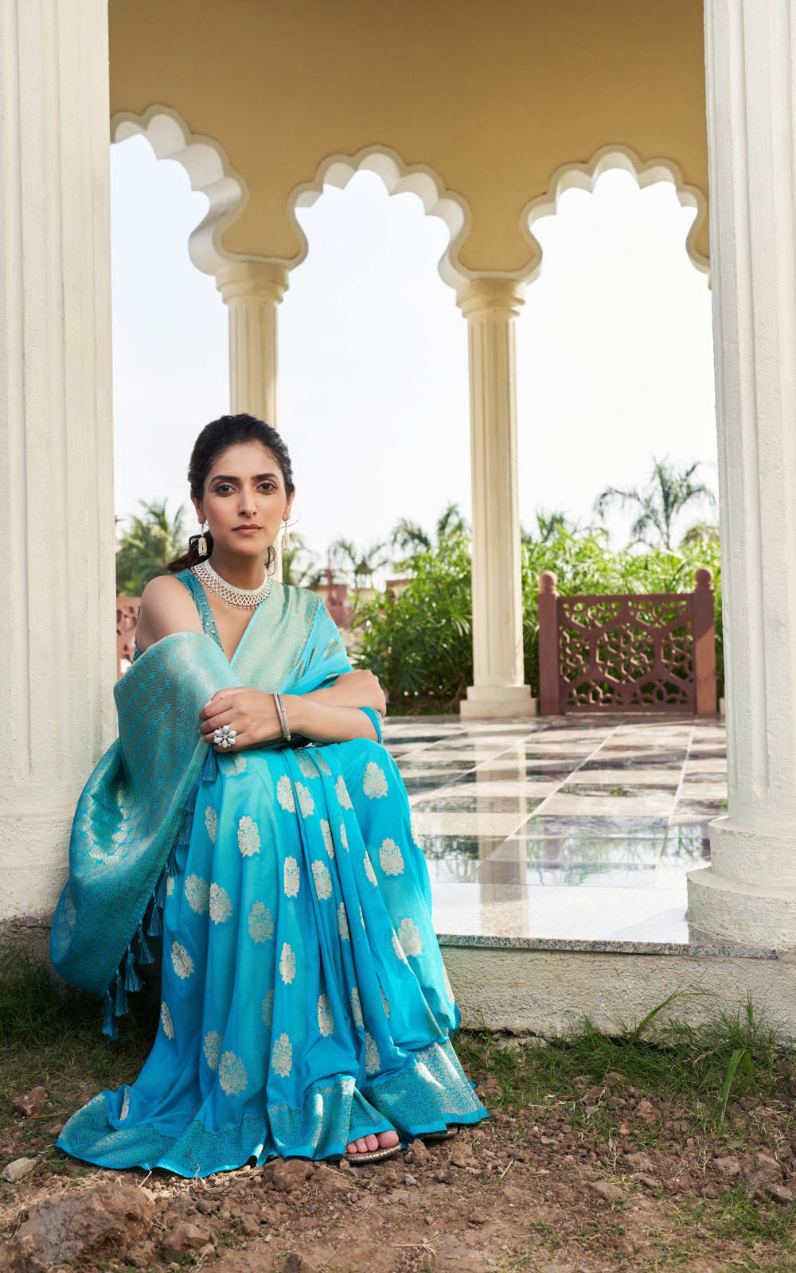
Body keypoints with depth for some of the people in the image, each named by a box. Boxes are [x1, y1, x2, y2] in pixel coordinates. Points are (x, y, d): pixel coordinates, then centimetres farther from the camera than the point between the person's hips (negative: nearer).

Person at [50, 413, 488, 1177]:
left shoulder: (304, 615, 10)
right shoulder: (169, 597, -7)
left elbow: (366, 725, -6)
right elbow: (226, 730, -22)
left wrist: (280, 711, -25)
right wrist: (336, 695, -13)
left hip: (293, 821, 5)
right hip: (205, 833, -4)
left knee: (361, 771, -24)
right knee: (264, 800, -34)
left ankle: (377, 1067, -18)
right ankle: (318, 1091, -23)